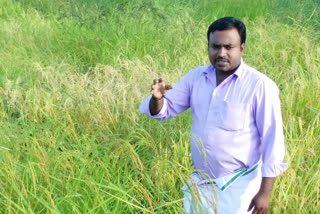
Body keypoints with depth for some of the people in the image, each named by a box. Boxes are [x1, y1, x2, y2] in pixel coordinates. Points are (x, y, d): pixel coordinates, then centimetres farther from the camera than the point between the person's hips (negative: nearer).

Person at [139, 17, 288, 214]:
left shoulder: (260, 86, -15)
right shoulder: (196, 76, 0)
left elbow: (272, 140, -12)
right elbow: (164, 111, 4)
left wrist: (265, 192, -13)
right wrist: (157, 98, -20)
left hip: (238, 186, -5)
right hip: (200, 182, 5)